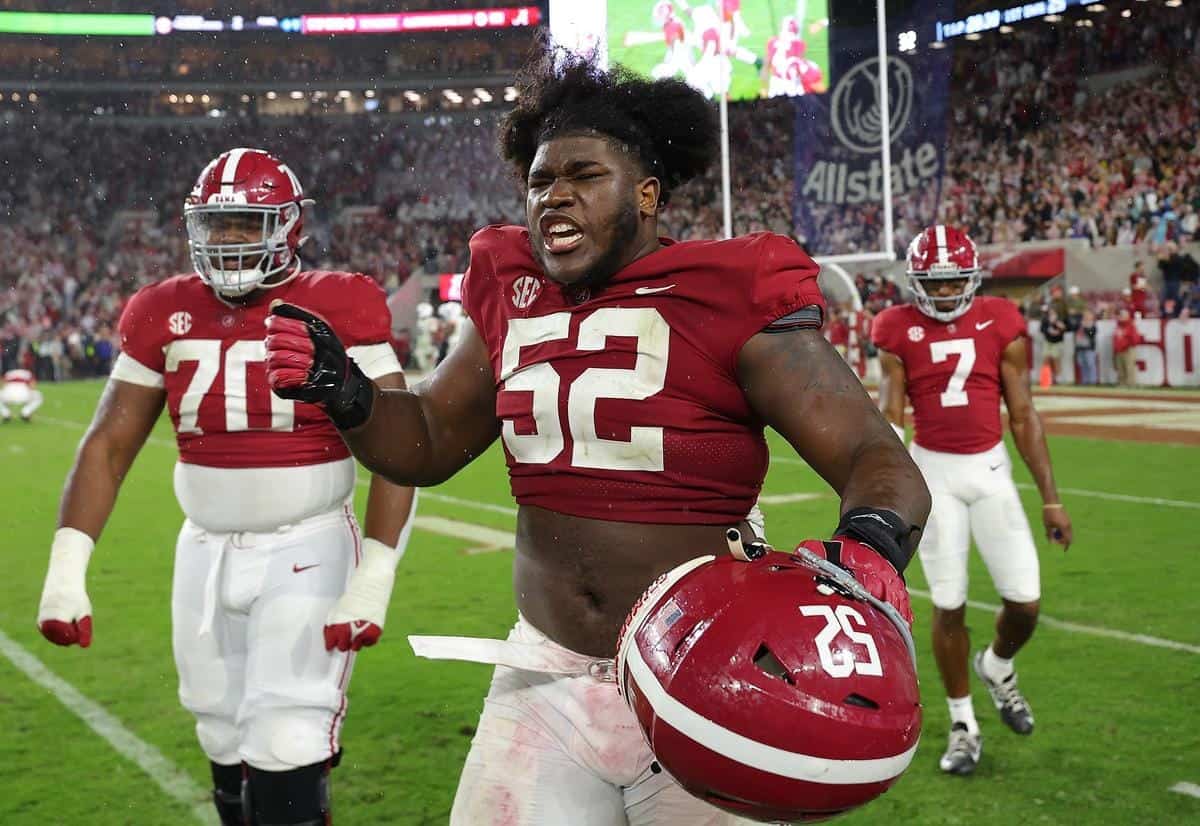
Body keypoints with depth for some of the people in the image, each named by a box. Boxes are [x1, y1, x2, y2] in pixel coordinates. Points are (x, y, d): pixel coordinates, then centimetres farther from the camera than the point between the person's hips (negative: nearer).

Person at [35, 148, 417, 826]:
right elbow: (108, 445, 4)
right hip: (205, 554, 5)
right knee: (229, 757, 15)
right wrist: (67, 567, -7)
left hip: (307, 553, -4)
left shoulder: (340, 309, -9)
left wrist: (373, 579, -18)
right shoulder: (166, 314, 3)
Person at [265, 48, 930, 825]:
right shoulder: (511, 295, 5)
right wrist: (342, 393, -3)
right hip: (547, 681, 4)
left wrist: (872, 547, -35)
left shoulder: (729, 300, -11)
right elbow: (428, 444, 17)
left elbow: (878, 459, -13)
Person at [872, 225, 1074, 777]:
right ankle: (963, 725, 20)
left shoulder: (1000, 325, -2)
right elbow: (890, 415, -5)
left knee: (1025, 602, -1)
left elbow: (1024, 417, 2)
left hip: (991, 468, 1)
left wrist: (1050, 497, 1)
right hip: (934, 472, -1)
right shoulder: (900, 332, -3)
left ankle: (997, 668, 33)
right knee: (949, 605, 3)